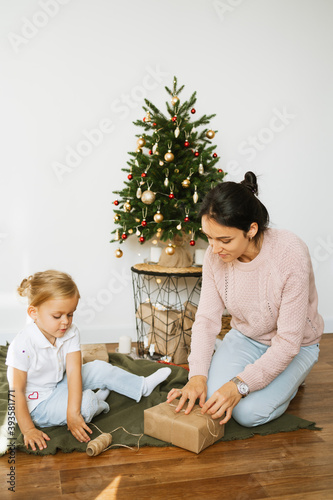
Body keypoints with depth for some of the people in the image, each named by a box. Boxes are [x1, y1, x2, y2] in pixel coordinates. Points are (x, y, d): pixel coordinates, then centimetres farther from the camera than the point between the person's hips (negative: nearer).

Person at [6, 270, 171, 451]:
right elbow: (17, 390, -24)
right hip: (38, 403, -7)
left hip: (61, 385, 7)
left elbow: (73, 371, -20)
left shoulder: (71, 333, -12)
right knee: (87, 402, -28)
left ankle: (142, 385, 24)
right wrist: (28, 430, -24)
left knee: (99, 368, 3)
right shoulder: (23, 346, -29)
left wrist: (73, 412, -29)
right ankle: (98, 401, 9)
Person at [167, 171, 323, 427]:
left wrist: (240, 385, -34)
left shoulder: (291, 255, -33)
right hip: (245, 337, 4)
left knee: (248, 411, -19)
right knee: (212, 394, -18)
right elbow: (206, 317, -13)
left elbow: (288, 343, -29)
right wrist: (197, 375, -26)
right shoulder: (215, 254, -18)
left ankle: (290, 379, 11)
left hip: (294, 346, -3)